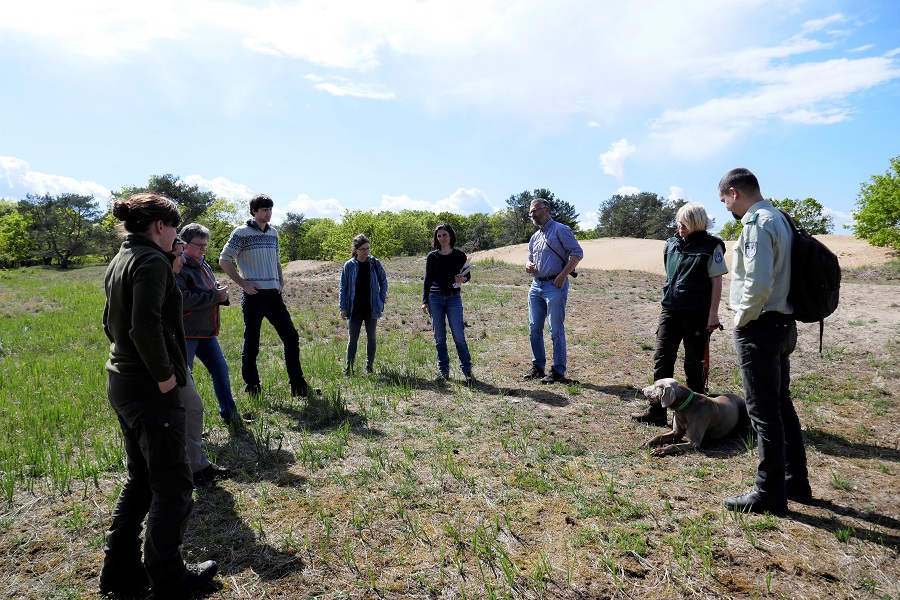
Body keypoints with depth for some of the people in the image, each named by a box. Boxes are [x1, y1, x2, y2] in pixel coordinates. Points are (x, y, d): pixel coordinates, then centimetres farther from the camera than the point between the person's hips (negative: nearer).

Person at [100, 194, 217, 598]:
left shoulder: (120, 260, 12)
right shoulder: (152, 261, -17)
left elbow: (111, 322, 19)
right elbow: (145, 328, -28)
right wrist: (164, 375, -17)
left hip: (121, 381, 10)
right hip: (150, 388, -10)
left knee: (140, 479, 22)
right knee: (172, 487, 6)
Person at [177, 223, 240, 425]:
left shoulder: (204, 266, 14)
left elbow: (214, 292, 23)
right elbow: (182, 299, -24)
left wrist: (221, 293, -1)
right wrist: (214, 296, -19)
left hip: (206, 332, 9)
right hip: (185, 334, -9)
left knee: (221, 372, 14)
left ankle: (229, 414, 28)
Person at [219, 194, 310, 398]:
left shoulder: (273, 233, 13)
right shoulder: (242, 233, -5)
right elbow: (224, 260, -6)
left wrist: (281, 282, 11)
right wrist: (243, 284, -11)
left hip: (274, 294, 6)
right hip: (254, 295, -6)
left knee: (291, 336, 5)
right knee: (251, 342, 3)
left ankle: (297, 385, 15)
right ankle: (252, 388, 15)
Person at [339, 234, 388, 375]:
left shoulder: (375, 263, -2)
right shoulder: (349, 266, -3)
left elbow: (383, 282, 7)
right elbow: (343, 287, 1)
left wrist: (381, 300, -2)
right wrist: (343, 307, -4)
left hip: (372, 309, 1)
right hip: (355, 309, -1)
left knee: (371, 338, 10)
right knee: (353, 339, 7)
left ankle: (369, 366, 20)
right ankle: (349, 367, 14)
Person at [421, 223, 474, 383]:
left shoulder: (459, 255, 3)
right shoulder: (432, 256, 5)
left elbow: (467, 275, 10)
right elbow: (427, 280, 8)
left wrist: (463, 279, -13)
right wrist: (424, 301, 3)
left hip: (454, 298, -1)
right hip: (435, 298, 1)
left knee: (459, 335, -7)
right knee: (439, 337, 5)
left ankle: (467, 370, 3)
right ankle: (443, 371, 15)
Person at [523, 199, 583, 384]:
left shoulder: (560, 230, -4)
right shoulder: (535, 237, 19)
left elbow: (577, 253, -10)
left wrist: (563, 275, -18)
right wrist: (528, 265, 4)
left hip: (555, 285, -8)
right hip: (536, 286, 8)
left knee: (556, 330, -5)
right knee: (534, 328, 9)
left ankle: (558, 371, 3)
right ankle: (537, 366, 20)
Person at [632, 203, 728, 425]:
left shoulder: (710, 246, -6)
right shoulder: (671, 244, 9)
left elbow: (716, 282, -7)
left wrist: (713, 313, -12)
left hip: (697, 313, -5)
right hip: (670, 310, 5)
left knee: (694, 364, 5)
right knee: (662, 359, 3)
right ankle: (657, 410, 10)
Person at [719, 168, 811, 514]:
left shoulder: (757, 223, -16)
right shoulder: (779, 218, 14)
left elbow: (758, 283, -26)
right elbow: (774, 275, 16)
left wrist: (742, 318, -11)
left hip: (759, 329, -10)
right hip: (782, 324, 10)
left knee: (763, 410, -1)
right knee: (781, 404, 19)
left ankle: (770, 494, 11)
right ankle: (795, 482, 32)